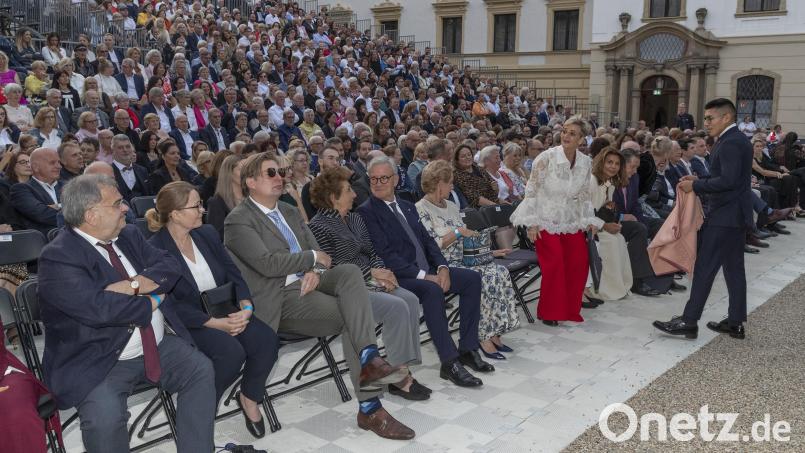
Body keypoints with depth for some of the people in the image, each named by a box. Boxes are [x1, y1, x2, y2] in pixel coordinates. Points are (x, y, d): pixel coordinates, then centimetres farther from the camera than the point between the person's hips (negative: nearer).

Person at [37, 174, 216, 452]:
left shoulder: (129, 235, 8)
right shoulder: (58, 258, -15)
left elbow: (169, 267, 0)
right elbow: (99, 307, -27)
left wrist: (134, 285, -18)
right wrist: (151, 302, -12)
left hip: (158, 346, 6)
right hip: (98, 361, -6)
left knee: (201, 368, -12)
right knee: (105, 414, -30)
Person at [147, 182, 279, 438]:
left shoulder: (207, 234, 8)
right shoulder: (155, 250, -12)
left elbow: (234, 275, 5)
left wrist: (246, 308, -14)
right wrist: (216, 323, -24)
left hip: (226, 311, 6)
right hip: (188, 322, -5)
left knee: (266, 339, -20)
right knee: (231, 351, -31)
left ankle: (249, 397, 5)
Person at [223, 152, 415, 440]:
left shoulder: (289, 212, 20)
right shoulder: (238, 220, -5)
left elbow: (316, 250, 16)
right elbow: (267, 263, -18)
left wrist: (315, 270, -8)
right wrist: (313, 258, -8)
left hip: (307, 283, 7)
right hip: (281, 299, -6)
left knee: (350, 271, -24)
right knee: (352, 319, -22)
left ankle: (370, 359, -32)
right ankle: (370, 407, -17)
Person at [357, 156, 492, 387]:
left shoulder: (408, 206, 19)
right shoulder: (366, 211, -6)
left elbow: (427, 240, 15)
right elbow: (385, 255, -15)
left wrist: (442, 267, -5)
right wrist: (423, 276, -20)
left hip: (426, 272, 8)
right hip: (398, 278, -8)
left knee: (472, 278, -7)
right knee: (432, 290, -35)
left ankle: (467, 349, -3)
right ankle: (449, 362, -29)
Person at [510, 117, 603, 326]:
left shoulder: (586, 163, 2)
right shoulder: (546, 158, -13)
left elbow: (585, 194, 14)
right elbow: (532, 190, -9)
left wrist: (590, 221, 7)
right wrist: (532, 223, -14)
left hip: (571, 221, 5)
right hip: (545, 220, -5)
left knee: (579, 260, -8)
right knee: (554, 263, -18)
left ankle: (570, 309, 12)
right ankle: (548, 313, 0)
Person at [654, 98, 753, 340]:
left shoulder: (729, 143, -17)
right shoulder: (738, 140, 15)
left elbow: (728, 180, -25)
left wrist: (696, 186, -16)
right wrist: (700, 181, 8)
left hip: (723, 217, -10)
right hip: (736, 215, 10)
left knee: (705, 268, -7)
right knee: (734, 267, 13)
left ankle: (689, 321, -4)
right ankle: (736, 323, 21)